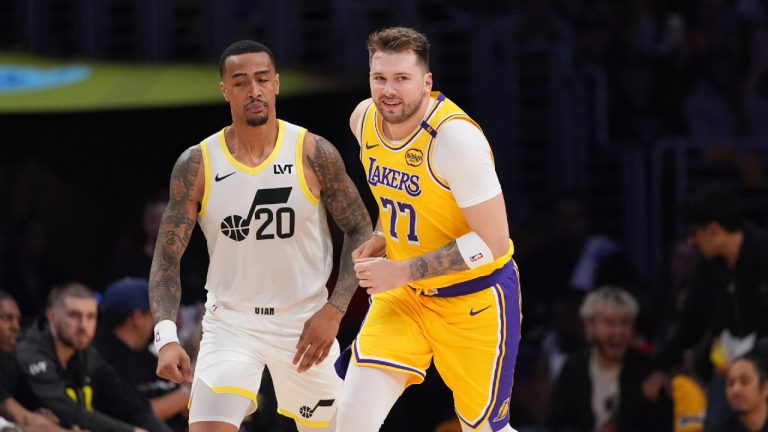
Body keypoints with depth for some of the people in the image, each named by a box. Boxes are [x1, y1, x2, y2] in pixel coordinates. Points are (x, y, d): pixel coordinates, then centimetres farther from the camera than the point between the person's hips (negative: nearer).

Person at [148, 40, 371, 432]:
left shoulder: (314, 154, -9)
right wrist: (166, 337, -22)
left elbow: (360, 232, -1)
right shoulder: (197, 165, -9)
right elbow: (167, 258, -7)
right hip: (230, 321, -1)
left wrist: (334, 310, -13)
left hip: (305, 321, 1)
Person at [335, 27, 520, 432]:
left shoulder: (456, 137, -26)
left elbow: (492, 242, -26)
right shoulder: (364, 119, -5)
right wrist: (380, 237, 4)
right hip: (404, 292, 5)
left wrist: (401, 271, -25)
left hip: (475, 298, -5)